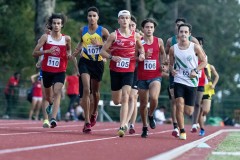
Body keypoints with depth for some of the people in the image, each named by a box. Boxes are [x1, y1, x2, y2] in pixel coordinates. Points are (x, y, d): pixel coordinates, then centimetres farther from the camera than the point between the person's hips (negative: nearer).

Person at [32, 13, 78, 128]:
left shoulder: (66, 39, -2)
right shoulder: (45, 37, -5)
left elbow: (69, 53, 18)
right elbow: (34, 53, -8)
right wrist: (47, 51, -22)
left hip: (60, 71, -1)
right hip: (47, 70, 1)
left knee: (57, 92, -21)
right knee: (48, 95, 17)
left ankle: (53, 118, -29)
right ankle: (51, 104, 54)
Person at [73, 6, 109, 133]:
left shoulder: (103, 31, -5)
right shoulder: (83, 30, 3)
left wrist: (100, 44, -20)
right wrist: (75, 52, 5)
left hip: (98, 63, 0)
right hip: (85, 62, 0)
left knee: (95, 91, 16)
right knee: (86, 90, -16)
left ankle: (94, 113, 47)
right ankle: (87, 122, -17)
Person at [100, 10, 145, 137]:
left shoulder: (136, 36, 3)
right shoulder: (114, 35, -3)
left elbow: (140, 47, 23)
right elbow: (102, 51, -3)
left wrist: (142, 54, 1)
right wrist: (112, 57, -20)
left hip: (129, 71, 0)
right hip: (115, 70, 0)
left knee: (125, 99, -15)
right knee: (116, 101, 8)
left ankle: (122, 126, -18)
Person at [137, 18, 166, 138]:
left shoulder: (159, 41, 5)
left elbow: (163, 54, 22)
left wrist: (162, 64, 8)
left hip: (155, 76, 0)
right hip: (142, 77, 0)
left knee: (154, 98, -25)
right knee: (143, 103, 6)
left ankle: (151, 115, 7)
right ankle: (145, 127, 25)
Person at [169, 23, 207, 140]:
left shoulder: (195, 47, -5)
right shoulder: (173, 49, 1)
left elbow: (204, 62, 2)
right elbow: (171, 64, 14)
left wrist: (196, 70, -13)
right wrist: (172, 70, -8)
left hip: (192, 82, -1)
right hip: (179, 80, 1)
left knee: (188, 112, 2)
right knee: (179, 105, -17)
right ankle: (182, 131, -8)